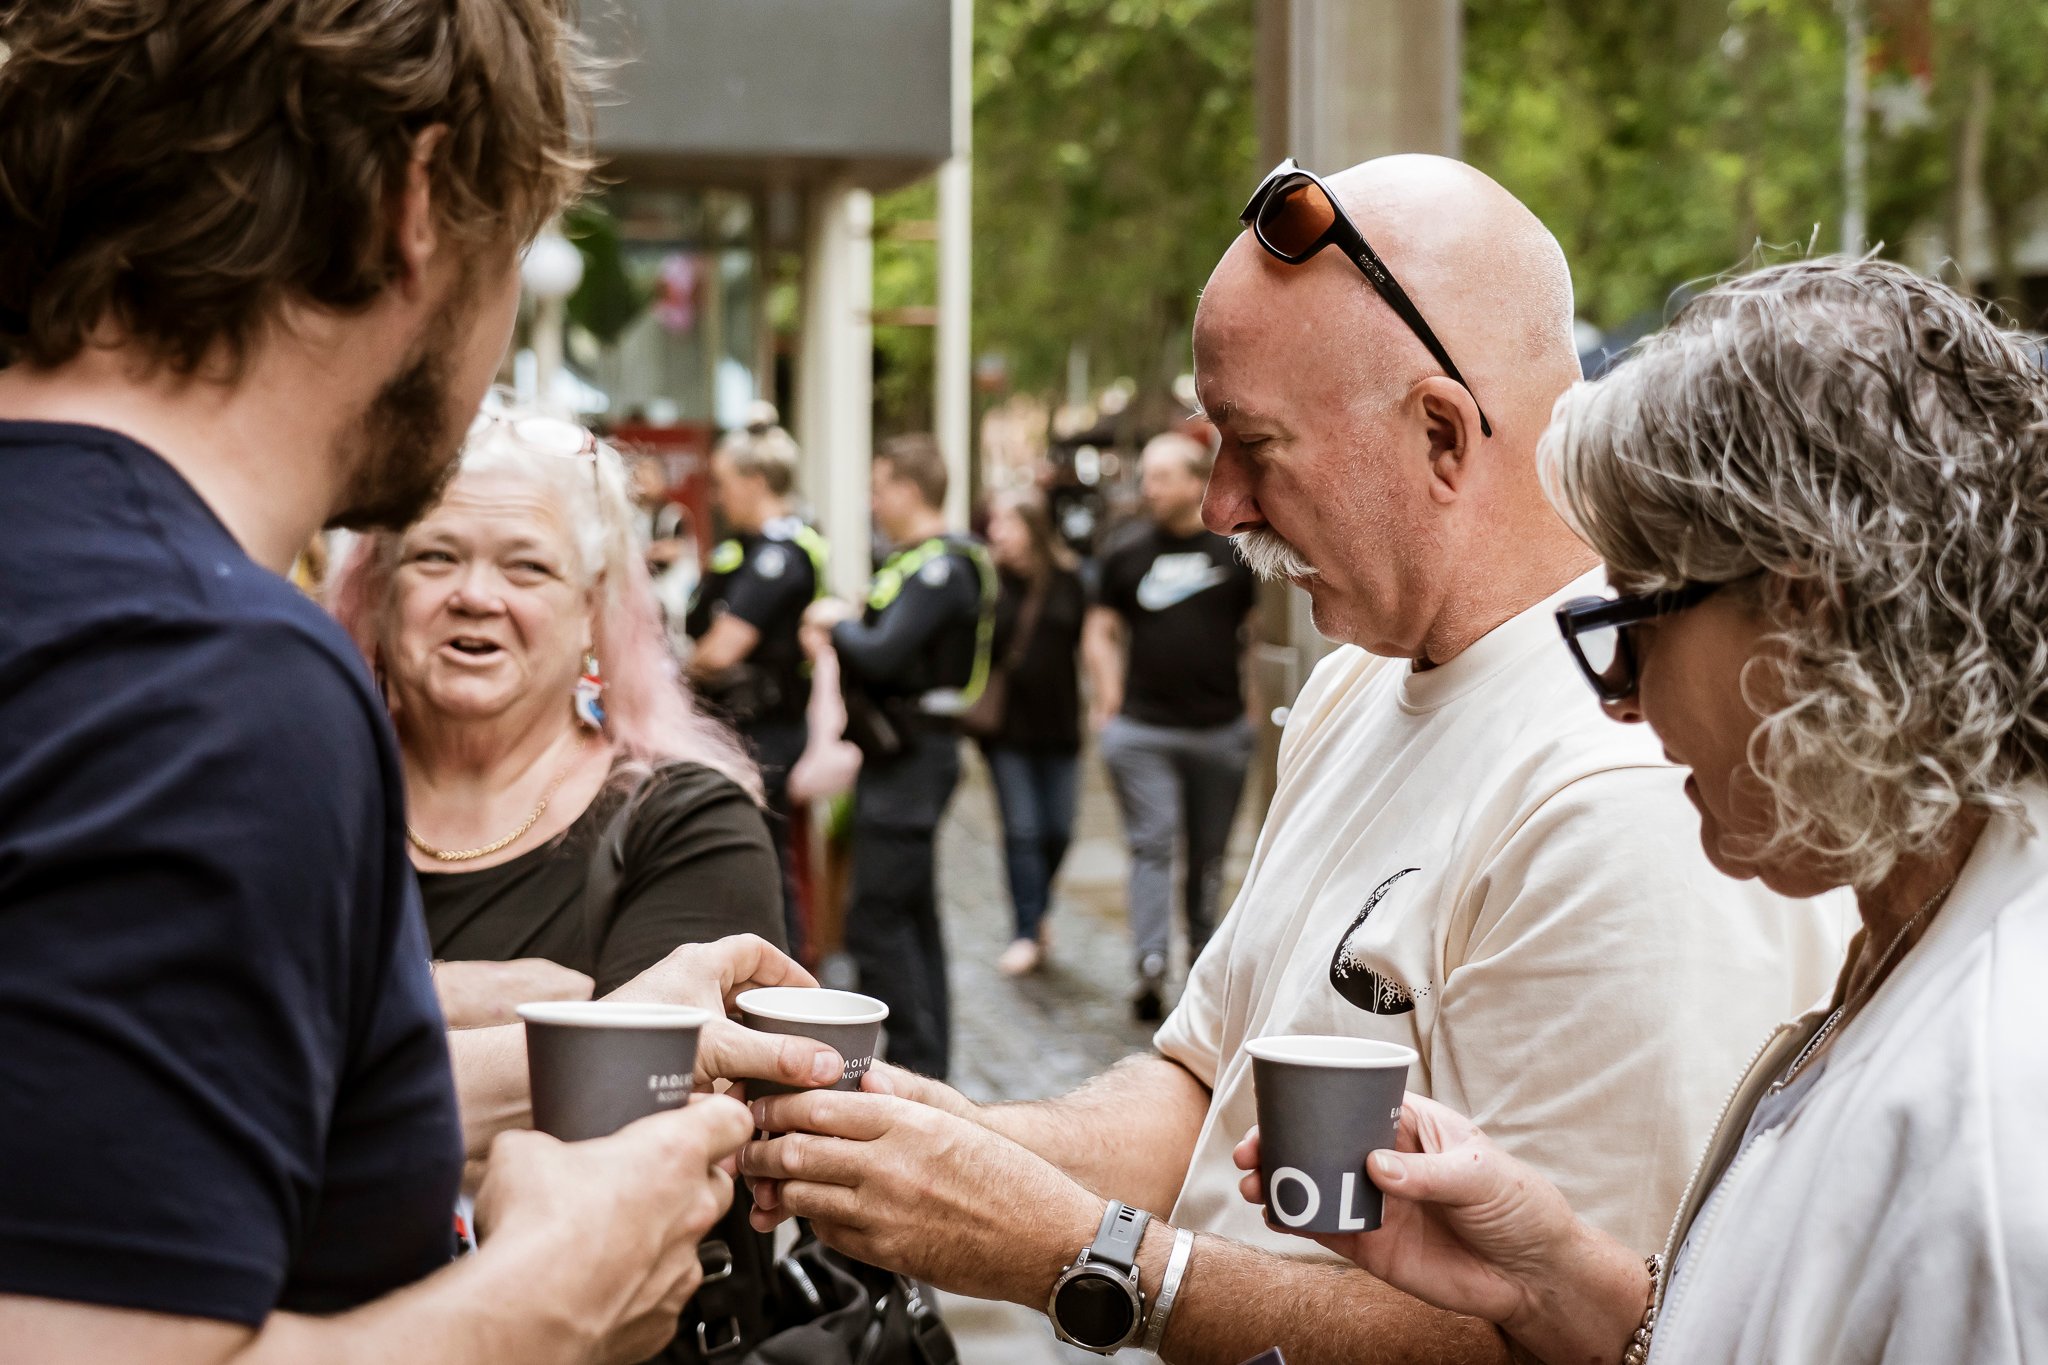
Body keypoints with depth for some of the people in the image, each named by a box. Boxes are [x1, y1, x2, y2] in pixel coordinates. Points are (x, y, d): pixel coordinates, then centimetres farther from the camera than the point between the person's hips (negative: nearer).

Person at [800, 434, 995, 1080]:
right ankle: (929, 1056, 21)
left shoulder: (941, 567, -17)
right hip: (896, 754, 11)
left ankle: (917, 1059, -7)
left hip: (913, 755, -11)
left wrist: (839, 624, -9)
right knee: (912, 914, 14)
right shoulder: (913, 560, 15)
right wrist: (836, 636, -1)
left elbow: (882, 655, -27)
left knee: (877, 916, -10)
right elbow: (885, 646, 17)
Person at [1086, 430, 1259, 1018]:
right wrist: (1109, 702, 1)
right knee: (1152, 843, -9)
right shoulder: (1126, 553, 5)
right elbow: (1101, 630, 11)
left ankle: (1202, 957, 27)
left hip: (1221, 728, 0)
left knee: (1209, 853, 10)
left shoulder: (1236, 549, 2)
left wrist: (1258, 704, 4)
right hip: (1142, 730, 0)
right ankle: (1150, 964, -15)